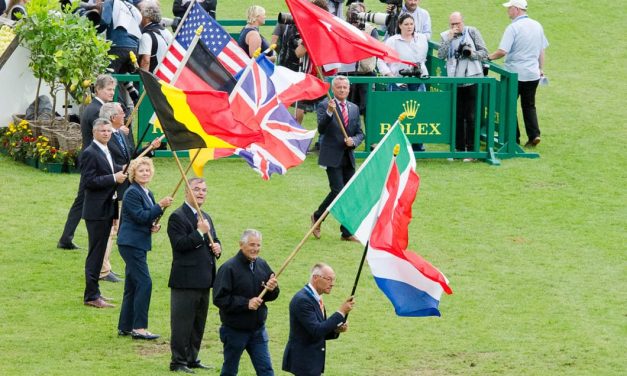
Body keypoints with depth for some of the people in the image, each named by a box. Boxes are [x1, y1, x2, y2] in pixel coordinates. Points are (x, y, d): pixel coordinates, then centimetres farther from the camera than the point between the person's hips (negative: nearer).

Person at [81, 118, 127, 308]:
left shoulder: (105, 151, 15)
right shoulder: (89, 153, -14)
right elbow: (89, 181, -20)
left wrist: (121, 171, 8)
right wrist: (114, 178, -21)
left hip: (107, 209, 9)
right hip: (96, 210, -9)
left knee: (99, 251, 14)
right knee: (95, 252, -6)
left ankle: (93, 292, 22)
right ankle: (91, 296, -2)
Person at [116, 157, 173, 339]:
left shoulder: (148, 194, 16)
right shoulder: (132, 193, -13)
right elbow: (141, 216, -21)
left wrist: (153, 227, 2)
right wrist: (160, 205, -23)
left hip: (139, 244, 10)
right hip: (131, 244, -10)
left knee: (132, 285, 13)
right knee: (144, 283, -13)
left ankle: (125, 326, 19)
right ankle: (139, 328, -12)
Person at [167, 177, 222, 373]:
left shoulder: (206, 218, 18)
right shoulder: (177, 217, -10)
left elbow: (214, 240, 27)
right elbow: (179, 244, -20)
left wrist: (217, 247, 5)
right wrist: (200, 232, -22)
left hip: (203, 280, 9)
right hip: (186, 280, -9)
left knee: (198, 322, 14)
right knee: (182, 322, -4)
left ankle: (192, 358, 23)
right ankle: (178, 362, 0)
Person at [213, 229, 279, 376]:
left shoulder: (262, 265, 2)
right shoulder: (229, 268, -16)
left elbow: (272, 296, 11)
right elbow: (219, 299, -21)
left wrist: (272, 289, -13)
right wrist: (246, 303, -25)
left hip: (258, 330, 5)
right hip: (235, 330, -5)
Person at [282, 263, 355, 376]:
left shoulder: (316, 298, 12)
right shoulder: (302, 300, -18)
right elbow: (316, 331, -24)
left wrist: (336, 329, -1)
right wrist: (341, 312, -21)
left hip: (312, 361, 10)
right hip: (304, 362, -10)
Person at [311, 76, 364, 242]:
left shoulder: (354, 108, 12)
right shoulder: (324, 105, -5)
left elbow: (360, 133, 14)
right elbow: (321, 129, -17)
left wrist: (353, 141, -8)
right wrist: (329, 112, -33)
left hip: (348, 157, 6)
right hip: (332, 157, -6)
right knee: (338, 191, -14)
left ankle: (347, 233, 11)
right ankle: (317, 217, 9)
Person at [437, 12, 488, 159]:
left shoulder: (472, 32, 2)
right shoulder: (446, 36, 8)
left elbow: (484, 53, 2)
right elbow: (440, 55, -5)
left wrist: (472, 54, -17)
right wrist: (449, 38, -13)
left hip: (472, 79, -3)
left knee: (471, 116, -2)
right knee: (457, 116, 9)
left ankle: (471, 150, 2)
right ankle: (459, 149, 18)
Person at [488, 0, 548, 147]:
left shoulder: (513, 28, -15)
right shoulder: (537, 26, 7)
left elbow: (502, 51, -21)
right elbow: (542, 50, 15)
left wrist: (488, 57, -6)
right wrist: (541, 68, 24)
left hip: (515, 74, -6)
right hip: (533, 74, 6)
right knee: (529, 106, 15)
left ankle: (513, 138, 10)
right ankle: (534, 134, 1)